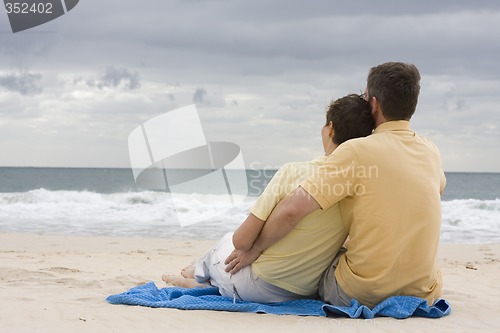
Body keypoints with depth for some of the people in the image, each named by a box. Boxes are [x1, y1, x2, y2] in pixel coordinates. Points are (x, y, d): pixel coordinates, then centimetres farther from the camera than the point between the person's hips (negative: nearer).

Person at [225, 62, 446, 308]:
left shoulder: (358, 150, -15)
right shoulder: (431, 152, 3)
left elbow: (292, 209, -20)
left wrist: (253, 250, -4)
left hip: (364, 295, -4)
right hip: (424, 294, 4)